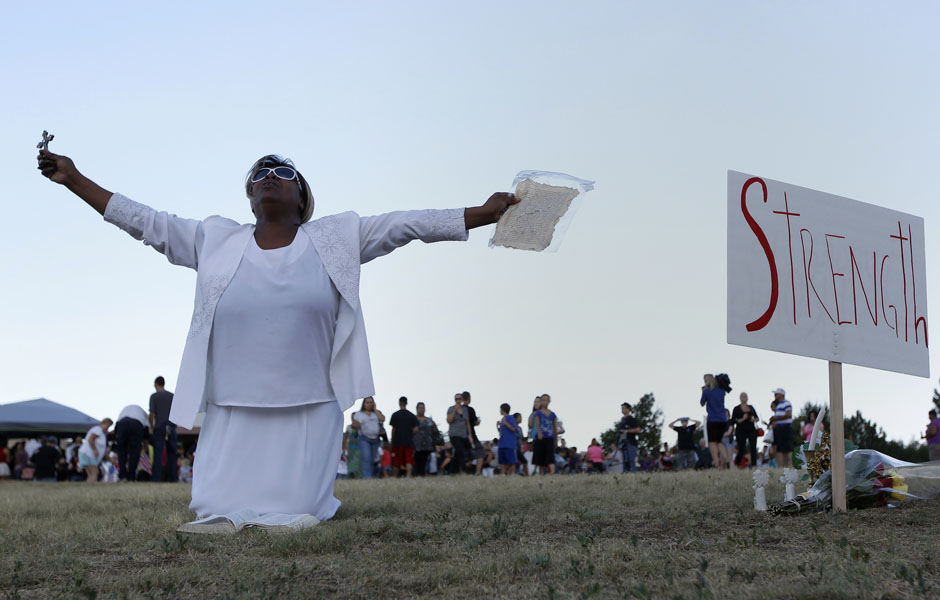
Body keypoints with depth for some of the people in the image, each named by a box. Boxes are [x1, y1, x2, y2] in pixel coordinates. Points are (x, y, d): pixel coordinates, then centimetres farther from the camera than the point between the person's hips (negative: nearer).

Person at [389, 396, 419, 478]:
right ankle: (408, 475, -20)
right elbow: (416, 429, -1)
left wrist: (392, 440, 8)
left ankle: (394, 477, 10)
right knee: (409, 461, -3)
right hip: (409, 442, 1)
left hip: (397, 441, -1)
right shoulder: (412, 415, 4)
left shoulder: (395, 415, -1)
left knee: (396, 462, 7)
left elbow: (393, 429, -1)